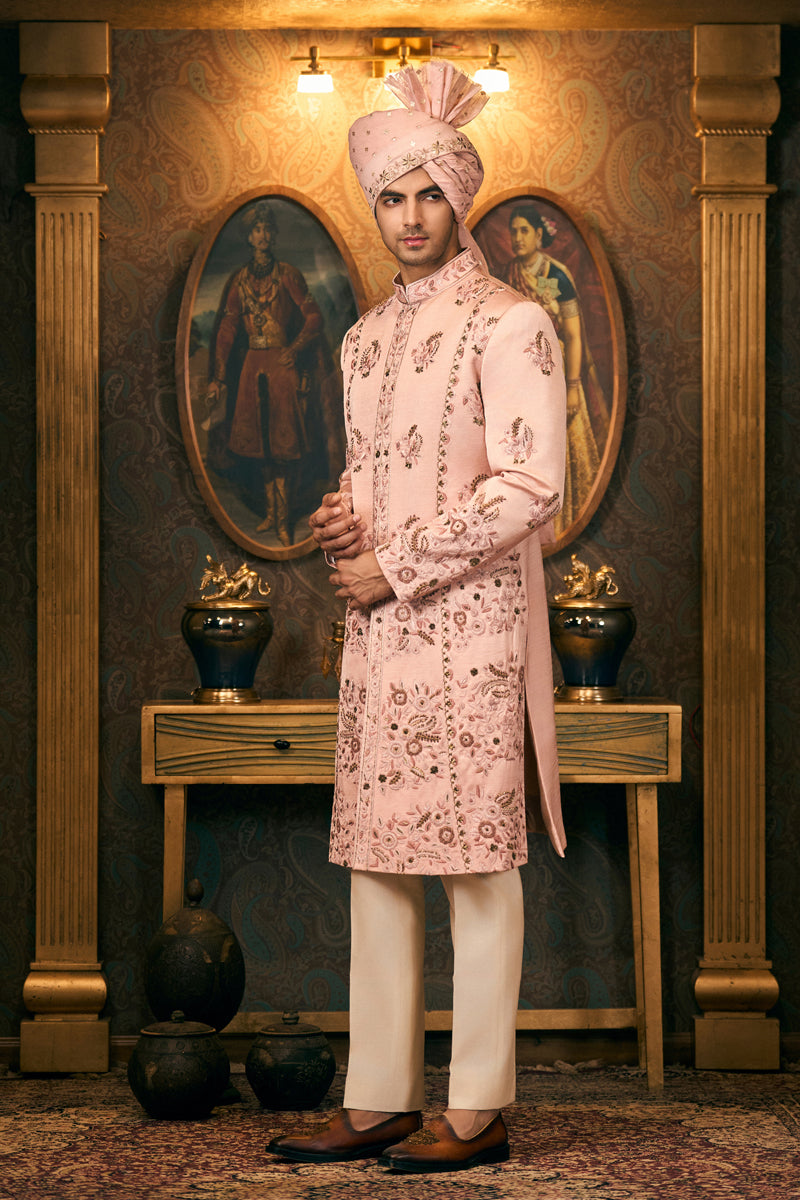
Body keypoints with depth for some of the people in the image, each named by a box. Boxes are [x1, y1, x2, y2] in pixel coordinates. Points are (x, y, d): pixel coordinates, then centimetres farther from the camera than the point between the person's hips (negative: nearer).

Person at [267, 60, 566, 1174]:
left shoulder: (509, 324, -5)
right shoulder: (367, 339, 18)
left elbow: (529, 490, -13)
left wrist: (395, 568, -12)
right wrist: (342, 520, 3)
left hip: (468, 623, -7)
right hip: (378, 629, 7)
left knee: (475, 861, -5)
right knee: (374, 861, 6)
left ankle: (478, 1111, 0)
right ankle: (378, 1101, 11)